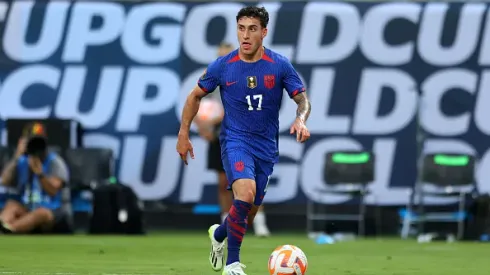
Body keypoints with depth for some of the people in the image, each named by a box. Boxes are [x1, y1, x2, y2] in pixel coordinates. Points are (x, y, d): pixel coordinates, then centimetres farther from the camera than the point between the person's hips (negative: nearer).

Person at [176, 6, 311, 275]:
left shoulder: (280, 65, -6)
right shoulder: (222, 66, -6)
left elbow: (303, 99, -2)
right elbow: (195, 96, 7)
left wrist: (300, 120, -24)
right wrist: (183, 134, 3)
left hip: (266, 146, 3)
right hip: (235, 139, -3)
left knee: (249, 212, 11)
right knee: (245, 194, -29)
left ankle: (218, 234, 46)